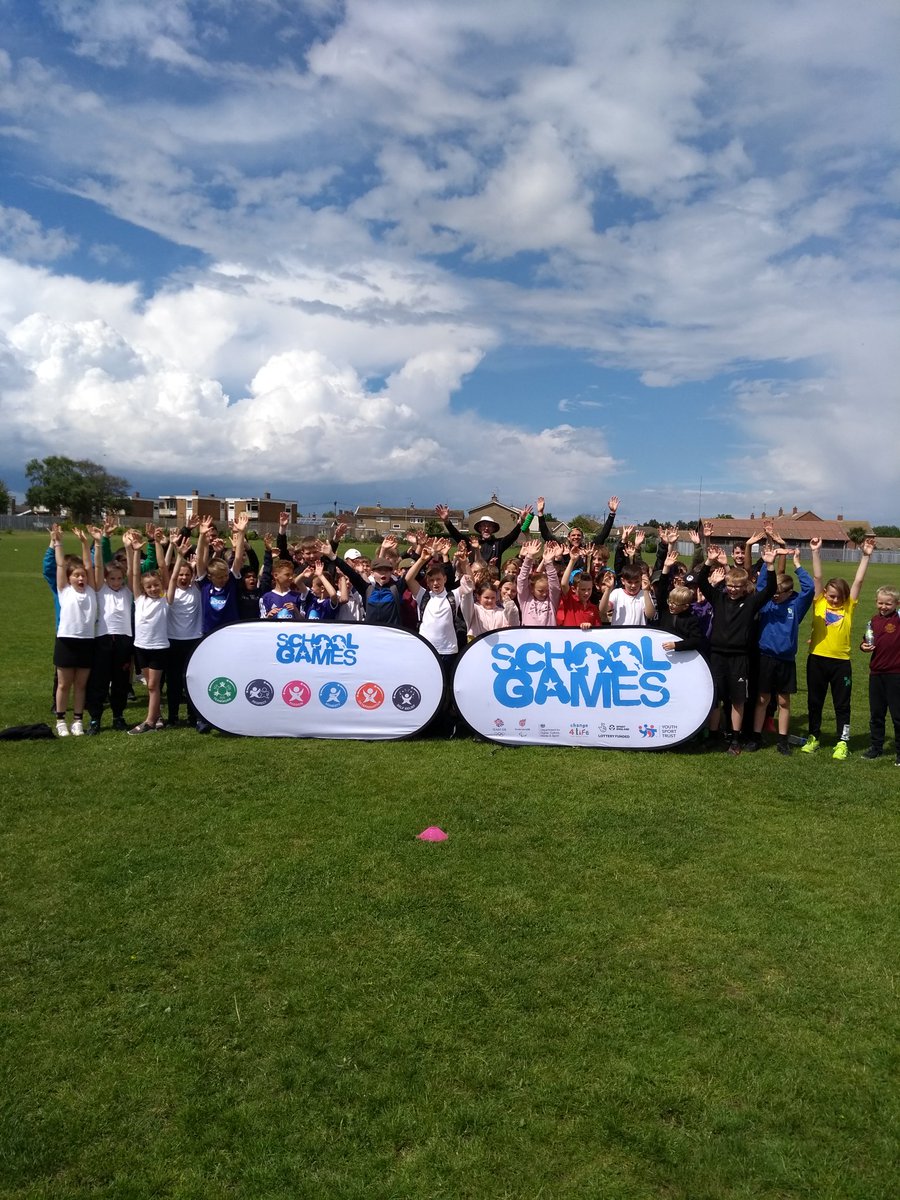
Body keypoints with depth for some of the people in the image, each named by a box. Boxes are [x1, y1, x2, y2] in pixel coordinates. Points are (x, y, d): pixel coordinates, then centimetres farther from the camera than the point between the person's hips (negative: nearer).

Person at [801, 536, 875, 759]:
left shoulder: (849, 607, 2)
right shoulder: (819, 604, 1)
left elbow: (858, 581, -4)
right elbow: (817, 577, -4)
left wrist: (866, 556, -11)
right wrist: (816, 552, -11)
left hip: (841, 661, 0)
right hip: (817, 659, 0)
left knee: (842, 704, 7)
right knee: (815, 701, 12)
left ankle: (843, 742, 16)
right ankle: (814, 737, 26)